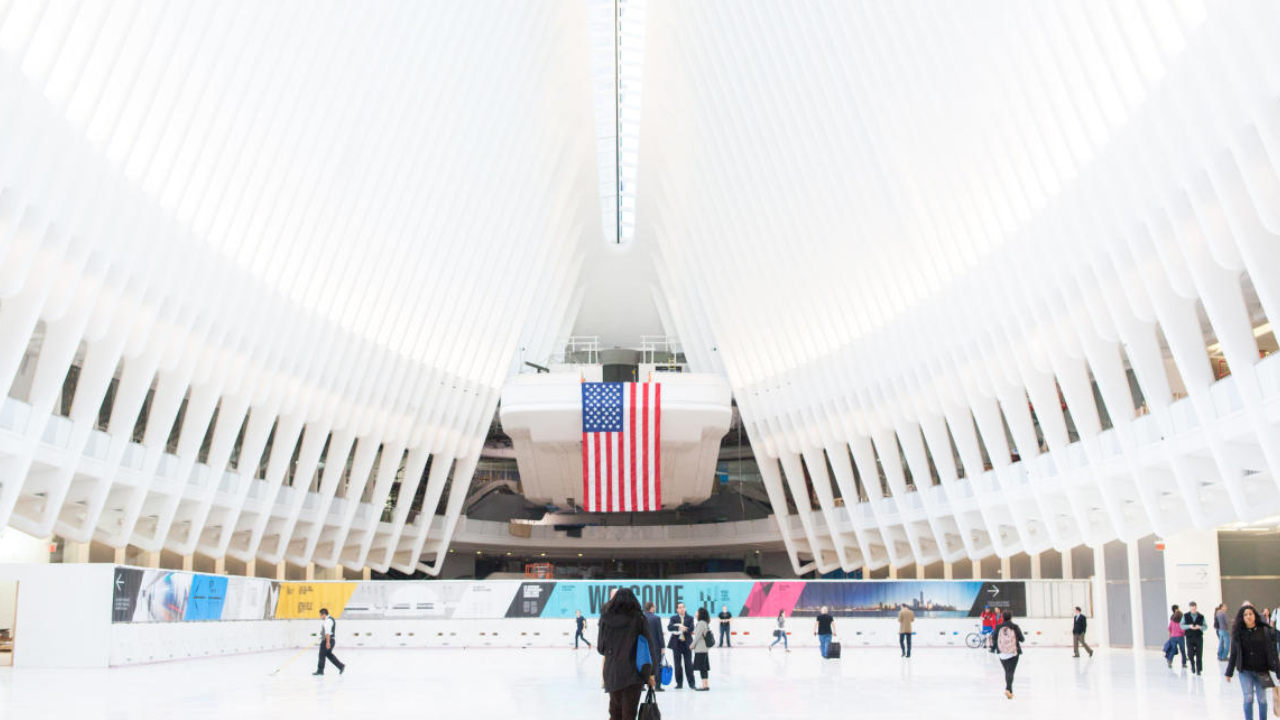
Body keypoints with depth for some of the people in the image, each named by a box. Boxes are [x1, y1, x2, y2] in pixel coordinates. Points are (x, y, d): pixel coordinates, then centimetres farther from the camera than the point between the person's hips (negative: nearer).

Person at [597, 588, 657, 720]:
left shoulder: (606, 618, 0)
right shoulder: (638, 619, -5)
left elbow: (600, 647, 5)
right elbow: (648, 647, -5)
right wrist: (650, 673, 2)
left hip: (611, 672, 3)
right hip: (633, 673, -3)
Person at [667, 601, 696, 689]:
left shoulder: (690, 618, 7)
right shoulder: (673, 618, 6)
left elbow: (691, 629, -7)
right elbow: (669, 628, -12)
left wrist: (682, 628, -18)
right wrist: (679, 627, -26)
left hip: (687, 643, 0)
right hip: (676, 643, 1)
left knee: (688, 664, -1)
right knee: (678, 665, 4)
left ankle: (691, 683, 5)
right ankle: (679, 683, 11)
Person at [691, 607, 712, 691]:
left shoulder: (701, 623, -15)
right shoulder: (705, 623, 14)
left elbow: (698, 636, -17)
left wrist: (692, 645, -6)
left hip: (700, 649, -10)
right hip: (705, 648, 10)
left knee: (702, 667, -8)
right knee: (704, 667, 12)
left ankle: (704, 685, -9)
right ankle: (706, 684, 15)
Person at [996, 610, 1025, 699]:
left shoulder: (998, 627, -1)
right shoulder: (1015, 627, -5)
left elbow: (994, 639, 1)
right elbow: (1022, 639, 0)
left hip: (1002, 653, 2)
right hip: (1013, 653, -2)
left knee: (1007, 671, 18)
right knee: (1010, 671, -5)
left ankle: (1010, 691, 23)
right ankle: (1008, 689, -26)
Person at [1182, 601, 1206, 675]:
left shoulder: (1201, 617, 4)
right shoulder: (1185, 616, 3)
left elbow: (1205, 627, 5)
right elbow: (1182, 625, 3)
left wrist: (1199, 627, -17)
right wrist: (1189, 626, -16)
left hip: (1199, 637, 0)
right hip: (1189, 638, 0)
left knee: (1199, 654, -2)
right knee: (1190, 654, -7)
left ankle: (1198, 669, 8)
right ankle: (1192, 664, 24)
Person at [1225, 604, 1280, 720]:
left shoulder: (1265, 631, -4)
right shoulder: (1238, 633, 0)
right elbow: (1233, 654, 5)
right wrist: (1229, 673, 7)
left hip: (1261, 671, 0)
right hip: (1245, 671, 0)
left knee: (1262, 699, 7)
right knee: (1248, 698, -1)